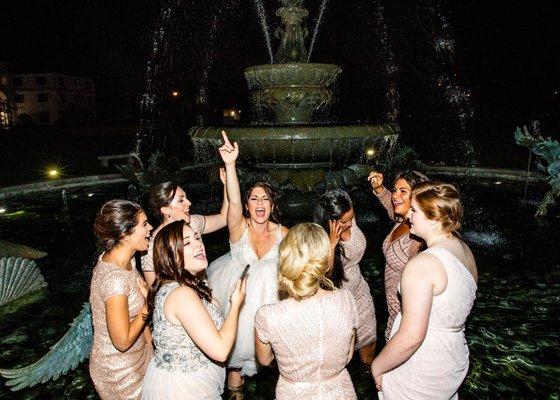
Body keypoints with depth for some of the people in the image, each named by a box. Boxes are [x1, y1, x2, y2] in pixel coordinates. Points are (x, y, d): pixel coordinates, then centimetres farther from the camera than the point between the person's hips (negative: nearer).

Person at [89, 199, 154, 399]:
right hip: (120, 372, -7)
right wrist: (149, 303, -20)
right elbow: (122, 341, -28)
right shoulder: (114, 277, -34)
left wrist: (149, 340, 8)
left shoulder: (124, 259, -6)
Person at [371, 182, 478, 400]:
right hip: (455, 360, 8)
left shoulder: (422, 265, -29)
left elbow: (411, 337, -29)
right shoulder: (464, 250, -2)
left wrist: (377, 367, -16)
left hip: (422, 372, -7)